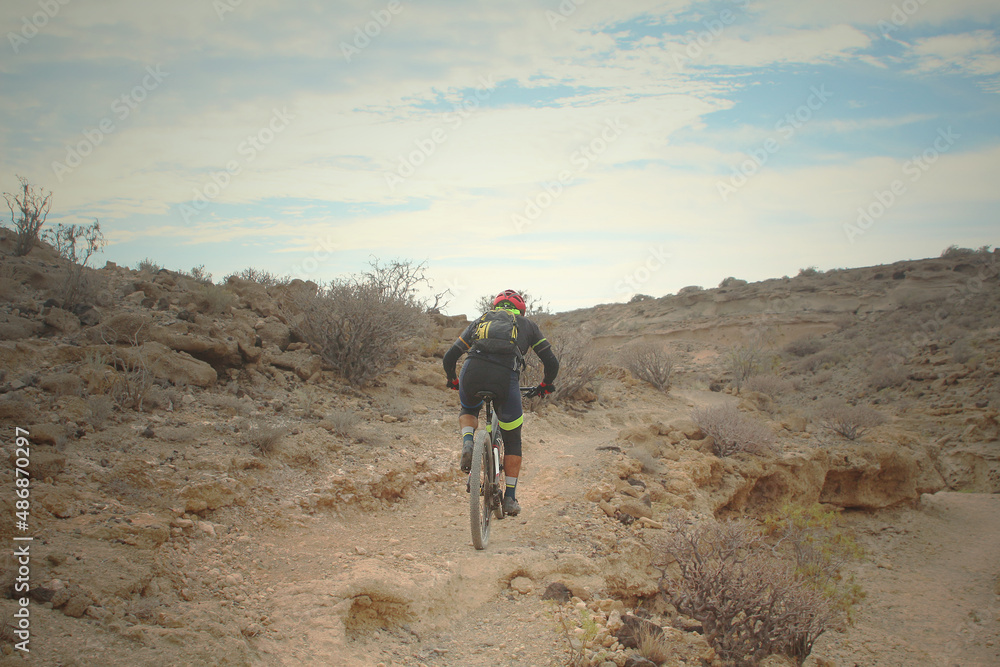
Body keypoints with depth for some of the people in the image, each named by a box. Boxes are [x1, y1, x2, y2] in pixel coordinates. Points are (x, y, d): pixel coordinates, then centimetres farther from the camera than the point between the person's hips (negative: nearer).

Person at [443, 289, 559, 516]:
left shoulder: (480, 321, 31)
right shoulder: (527, 325, 28)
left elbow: (449, 357, 31)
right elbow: (552, 362, 25)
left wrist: (453, 381, 49)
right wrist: (545, 386, 44)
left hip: (472, 373, 1)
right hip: (506, 379, -1)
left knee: (468, 411, 36)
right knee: (512, 440, 20)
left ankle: (468, 441, 5)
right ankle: (510, 498, 21)